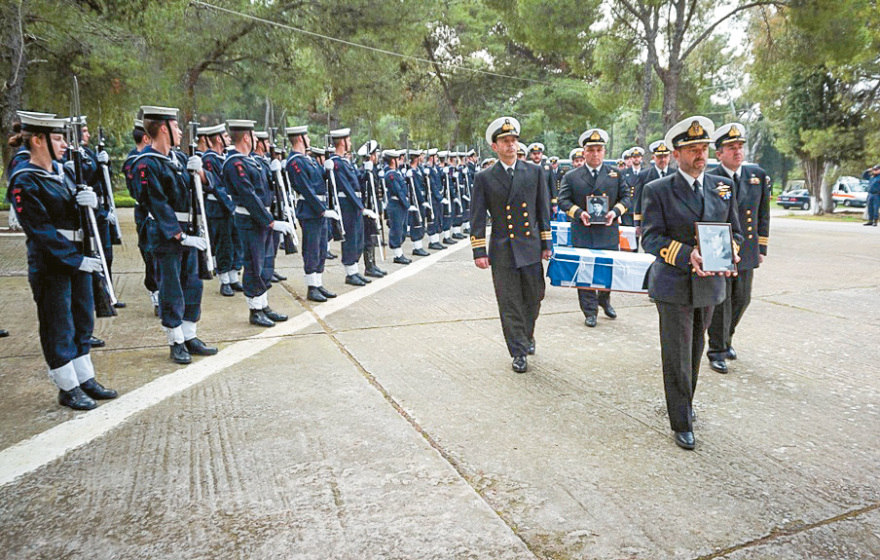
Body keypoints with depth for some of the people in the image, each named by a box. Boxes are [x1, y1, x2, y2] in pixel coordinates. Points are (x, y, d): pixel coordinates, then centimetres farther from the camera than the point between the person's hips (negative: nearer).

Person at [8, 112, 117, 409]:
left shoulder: (59, 172, 11)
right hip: (51, 265, -8)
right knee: (58, 328, 4)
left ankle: (86, 381, 28)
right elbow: (41, 230, -19)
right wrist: (77, 260, -22)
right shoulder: (24, 182, -14)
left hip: (78, 256, 8)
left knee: (82, 322, 15)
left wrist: (91, 200, -9)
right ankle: (68, 388, 16)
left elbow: (79, 209, 15)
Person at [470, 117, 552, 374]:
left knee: (534, 297, 12)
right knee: (510, 304, 3)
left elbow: (543, 210, 8)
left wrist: (546, 243, 4)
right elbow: (477, 218, 0)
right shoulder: (484, 178, 0)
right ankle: (519, 352, 14)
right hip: (502, 251, -2)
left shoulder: (535, 172, 5)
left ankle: (527, 335, 40)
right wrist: (479, 252, -6)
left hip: (530, 248, 2)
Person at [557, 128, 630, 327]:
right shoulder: (571, 176, 3)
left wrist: (615, 212, -9)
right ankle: (590, 311, 12)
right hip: (582, 234, -1)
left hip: (609, 232, 2)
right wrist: (578, 213, -15)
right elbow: (563, 200, 2)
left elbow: (625, 197, 9)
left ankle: (604, 299, 37)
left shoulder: (615, 174, 8)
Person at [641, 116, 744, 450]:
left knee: (695, 350, 20)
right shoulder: (658, 190, -7)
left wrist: (727, 254, -14)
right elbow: (651, 238, -12)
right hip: (674, 286, -4)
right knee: (677, 357, 0)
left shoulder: (723, 187, 6)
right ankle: (681, 423, 12)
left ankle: (685, 401, 41)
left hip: (709, 285, 5)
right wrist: (688, 255, -27)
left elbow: (735, 232, 9)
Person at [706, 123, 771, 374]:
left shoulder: (758, 176, 5)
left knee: (742, 299, 14)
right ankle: (717, 350, 15)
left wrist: (761, 248, 8)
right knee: (720, 302, 1)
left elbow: (763, 215, 10)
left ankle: (726, 337, 36)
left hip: (746, 252, 5)